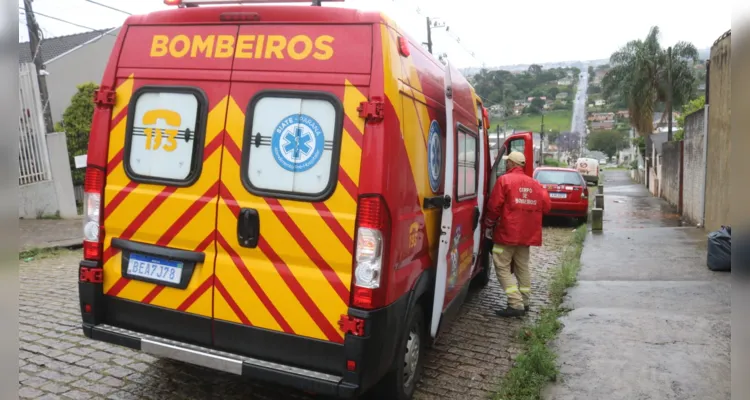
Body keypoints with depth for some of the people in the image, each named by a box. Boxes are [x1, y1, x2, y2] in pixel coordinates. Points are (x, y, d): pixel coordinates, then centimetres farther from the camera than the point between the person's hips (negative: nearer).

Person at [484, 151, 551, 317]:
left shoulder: (504, 180, -9)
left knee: (502, 268, -2)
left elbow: (494, 206, -11)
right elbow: (546, 206, 8)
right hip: (527, 233, 7)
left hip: (507, 232, -7)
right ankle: (524, 303, 21)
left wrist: (489, 225, 2)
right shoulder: (534, 183, 9)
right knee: (522, 267, 16)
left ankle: (516, 305, -9)